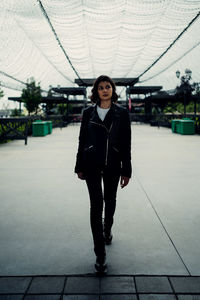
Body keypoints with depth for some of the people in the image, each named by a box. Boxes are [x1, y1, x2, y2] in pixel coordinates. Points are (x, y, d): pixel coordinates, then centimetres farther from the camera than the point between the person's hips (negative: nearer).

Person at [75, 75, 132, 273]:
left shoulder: (122, 113, -1)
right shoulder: (88, 113, 3)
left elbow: (126, 144, -1)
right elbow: (82, 141, 6)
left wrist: (126, 170, -3)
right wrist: (80, 167, 6)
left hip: (112, 165, 0)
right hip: (92, 165, 0)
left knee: (110, 201, 17)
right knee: (96, 205, -3)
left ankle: (107, 230, 47)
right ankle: (100, 254, 3)